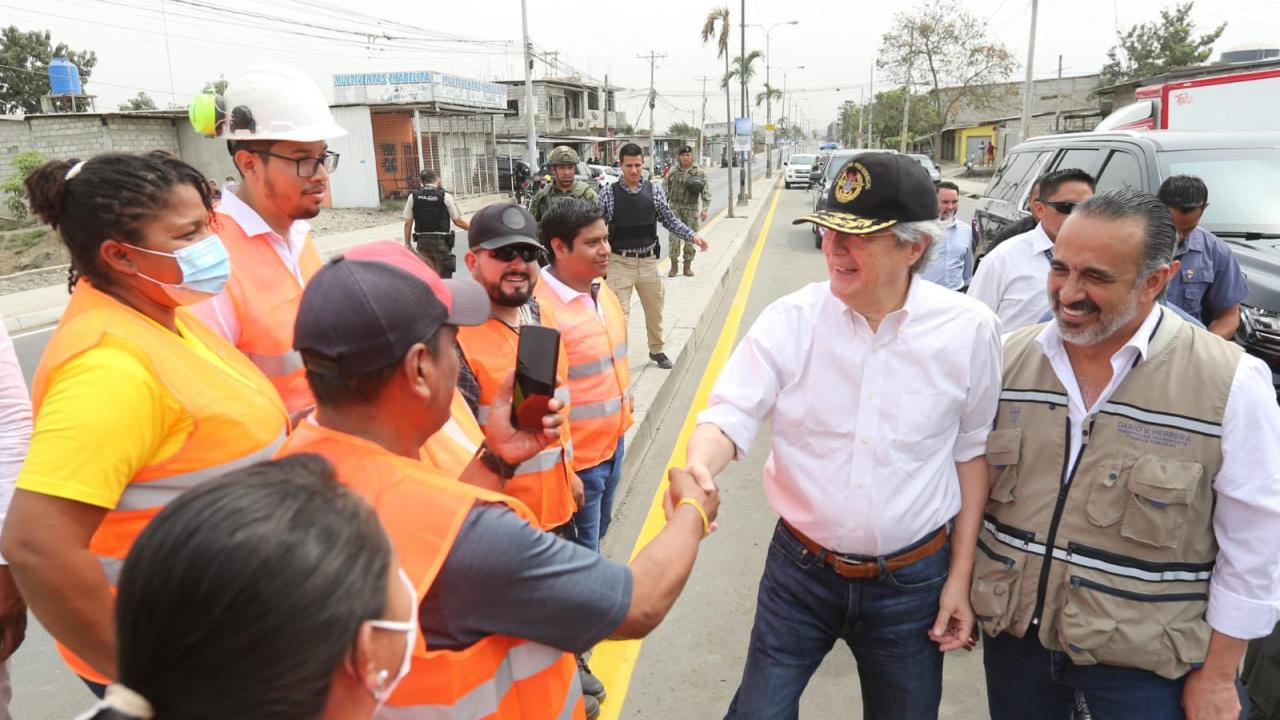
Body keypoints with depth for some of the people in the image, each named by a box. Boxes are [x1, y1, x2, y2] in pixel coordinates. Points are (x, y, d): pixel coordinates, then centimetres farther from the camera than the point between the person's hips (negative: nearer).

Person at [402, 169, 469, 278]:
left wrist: (407, 243, 11)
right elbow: (458, 221, -3)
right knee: (444, 277, 4)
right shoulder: (445, 196, -6)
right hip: (441, 241, -3)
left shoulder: (413, 196, 1)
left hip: (422, 241, 3)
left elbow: (408, 223, 2)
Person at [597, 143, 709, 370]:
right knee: (619, 313, -5)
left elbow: (669, 220, 6)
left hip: (648, 261, 3)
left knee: (655, 310, 18)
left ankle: (656, 350, 40)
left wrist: (693, 236, -4)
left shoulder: (654, 191, 1)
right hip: (620, 263, -3)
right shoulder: (609, 194, -5)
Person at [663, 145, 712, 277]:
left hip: (691, 208, 0)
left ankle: (688, 266, 15)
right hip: (675, 207, 0)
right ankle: (674, 265, 1)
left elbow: (706, 192, -2)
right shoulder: (672, 171, 5)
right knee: (675, 236, -10)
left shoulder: (699, 172, 1)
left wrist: (705, 209, -12)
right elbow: (665, 189, 10)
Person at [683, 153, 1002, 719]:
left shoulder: (969, 330, -10)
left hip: (912, 583, 0)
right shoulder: (791, 319, -12)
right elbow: (730, 416, -12)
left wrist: (959, 577, 2)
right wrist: (698, 467, -36)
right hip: (800, 568, 0)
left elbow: (971, 452, 0)